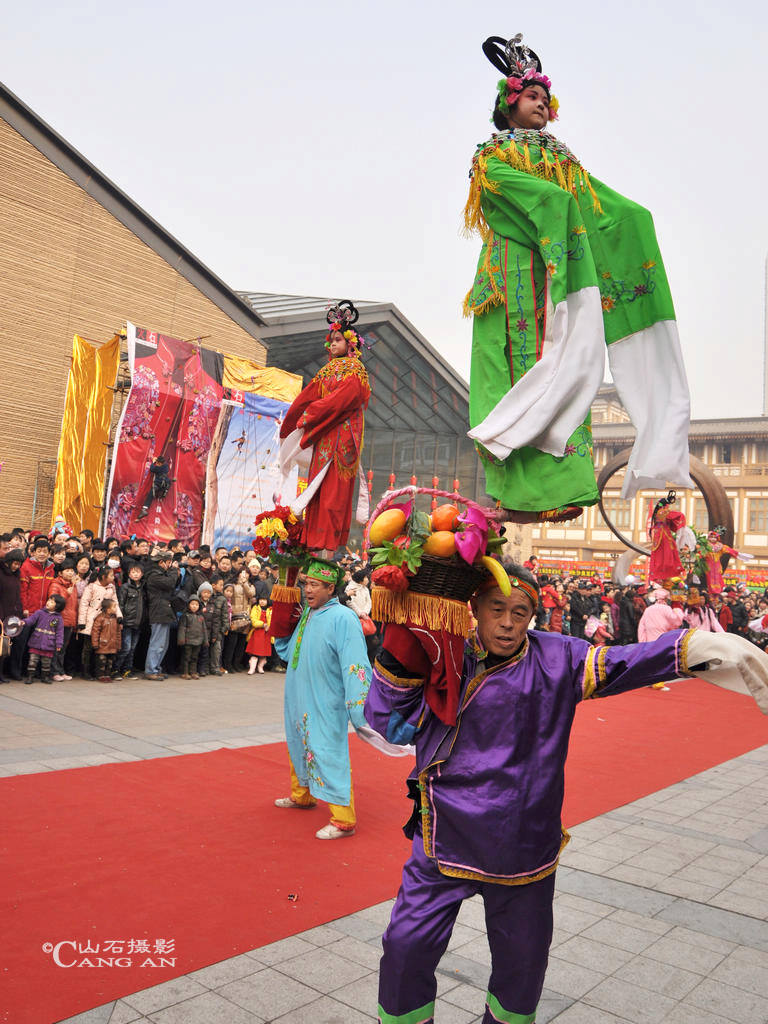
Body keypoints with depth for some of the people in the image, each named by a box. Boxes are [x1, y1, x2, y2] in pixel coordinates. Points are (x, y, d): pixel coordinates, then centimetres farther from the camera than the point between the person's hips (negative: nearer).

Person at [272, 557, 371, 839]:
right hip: (299, 700, 9)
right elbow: (287, 651, 23)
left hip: (326, 706, -9)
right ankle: (301, 796, 45)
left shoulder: (343, 619, -18)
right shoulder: (305, 615, 8)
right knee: (299, 747, 23)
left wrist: (358, 713, -26)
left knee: (329, 756, -7)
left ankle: (343, 821, 2)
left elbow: (355, 667, -22)